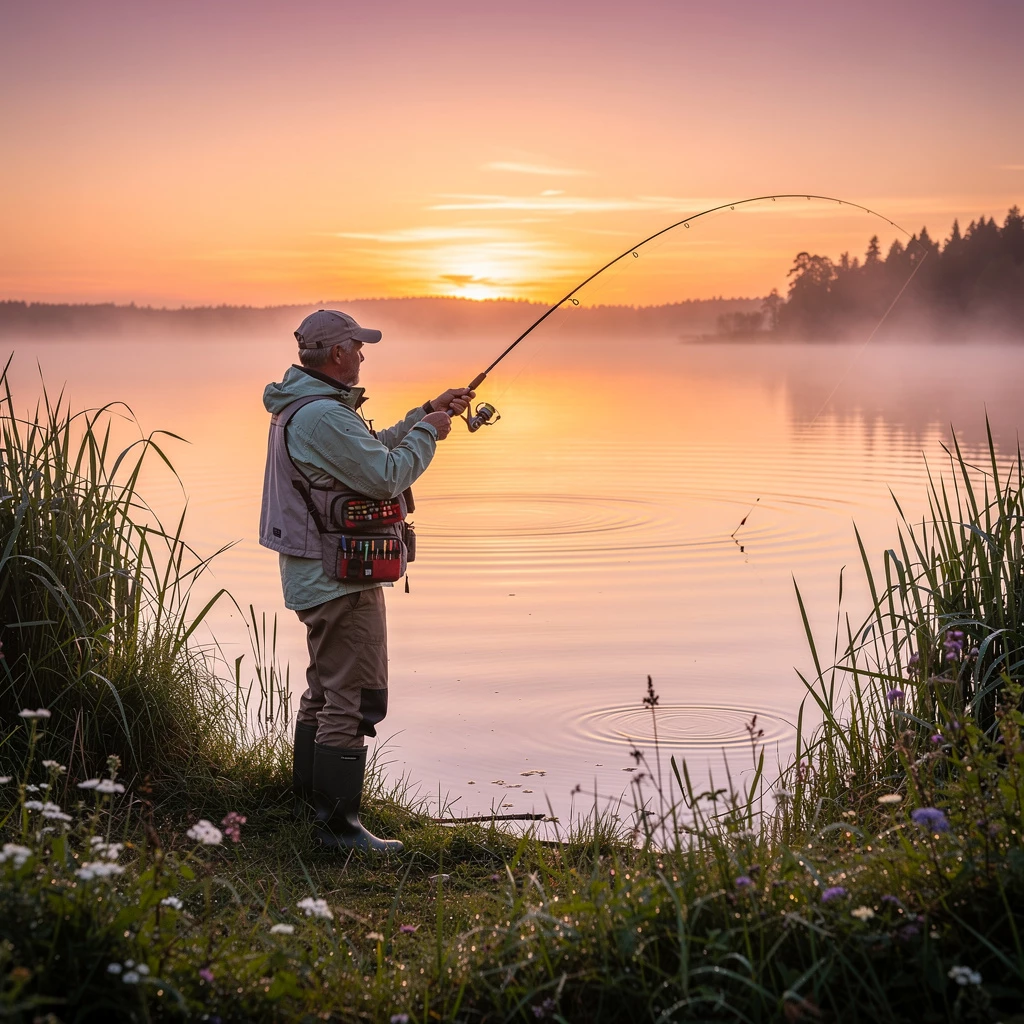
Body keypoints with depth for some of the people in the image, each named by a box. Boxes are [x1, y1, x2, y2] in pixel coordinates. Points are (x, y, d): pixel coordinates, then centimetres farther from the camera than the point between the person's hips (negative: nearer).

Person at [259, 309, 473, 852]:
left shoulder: (303, 408, 14)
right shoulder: (325, 415, -21)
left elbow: (372, 452, 23)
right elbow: (387, 476, -22)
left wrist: (426, 413, 19)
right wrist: (428, 433, -6)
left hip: (317, 576, 12)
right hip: (342, 579, -12)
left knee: (325, 688, 21)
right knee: (354, 699, -8)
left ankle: (311, 801, 33)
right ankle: (338, 823, -4)